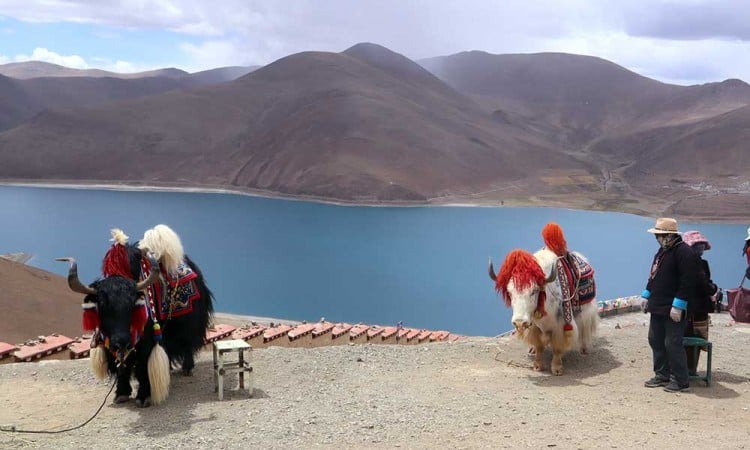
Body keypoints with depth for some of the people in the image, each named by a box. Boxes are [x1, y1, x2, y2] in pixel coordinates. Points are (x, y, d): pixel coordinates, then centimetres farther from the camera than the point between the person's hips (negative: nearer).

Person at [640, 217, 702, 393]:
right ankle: (662, 375, 25)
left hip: (673, 309, -10)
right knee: (655, 341, 14)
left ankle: (681, 381, 7)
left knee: (672, 344, -5)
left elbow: (687, 281, -22)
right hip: (658, 307, 10)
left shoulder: (684, 252, -17)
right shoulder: (662, 250, 13)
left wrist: (678, 306, -23)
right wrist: (647, 296, 18)